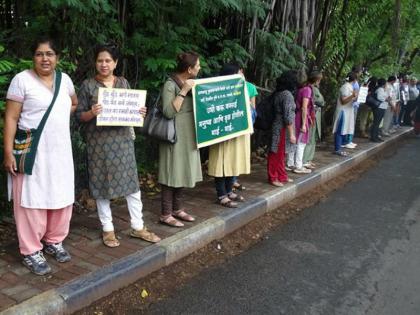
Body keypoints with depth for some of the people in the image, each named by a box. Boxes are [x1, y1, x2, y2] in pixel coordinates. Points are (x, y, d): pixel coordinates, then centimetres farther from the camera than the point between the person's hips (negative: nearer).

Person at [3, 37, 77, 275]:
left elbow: (74, 103, 28)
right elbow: (11, 118, -9)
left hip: (60, 151, 5)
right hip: (32, 151, -5)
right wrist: (8, 152, -14)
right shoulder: (22, 79, -7)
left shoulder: (64, 79, 8)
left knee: (62, 198, 11)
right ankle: (31, 251, 12)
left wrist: (59, 117, 11)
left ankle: (54, 241, 29)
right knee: (32, 201, 0)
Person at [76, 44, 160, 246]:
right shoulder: (88, 85, -2)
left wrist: (139, 113, -6)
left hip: (122, 140, 3)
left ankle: (137, 227, 19)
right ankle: (107, 229, 19)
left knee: (132, 182, 6)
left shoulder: (123, 83, 8)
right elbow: (79, 115, -3)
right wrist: (91, 113, -23)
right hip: (99, 142, -3)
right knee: (102, 184, 4)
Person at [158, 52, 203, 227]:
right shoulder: (170, 85, -14)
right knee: (172, 173, -4)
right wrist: (184, 91, -25)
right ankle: (166, 214, 5)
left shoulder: (191, 83, 12)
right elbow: (169, 112, -24)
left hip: (188, 136, 9)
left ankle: (177, 209, 25)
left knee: (182, 172, 13)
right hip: (175, 136, -8)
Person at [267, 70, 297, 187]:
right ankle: (273, 178, 11)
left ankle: (282, 176, 26)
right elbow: (288, 116, -21)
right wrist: (291, 134, -18)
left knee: (281, 154, 16)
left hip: (277, 127, 9)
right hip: (282, 129, -9)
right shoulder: (287, 95, -18)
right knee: (277, 154, 1)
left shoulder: (278, 93, 9)